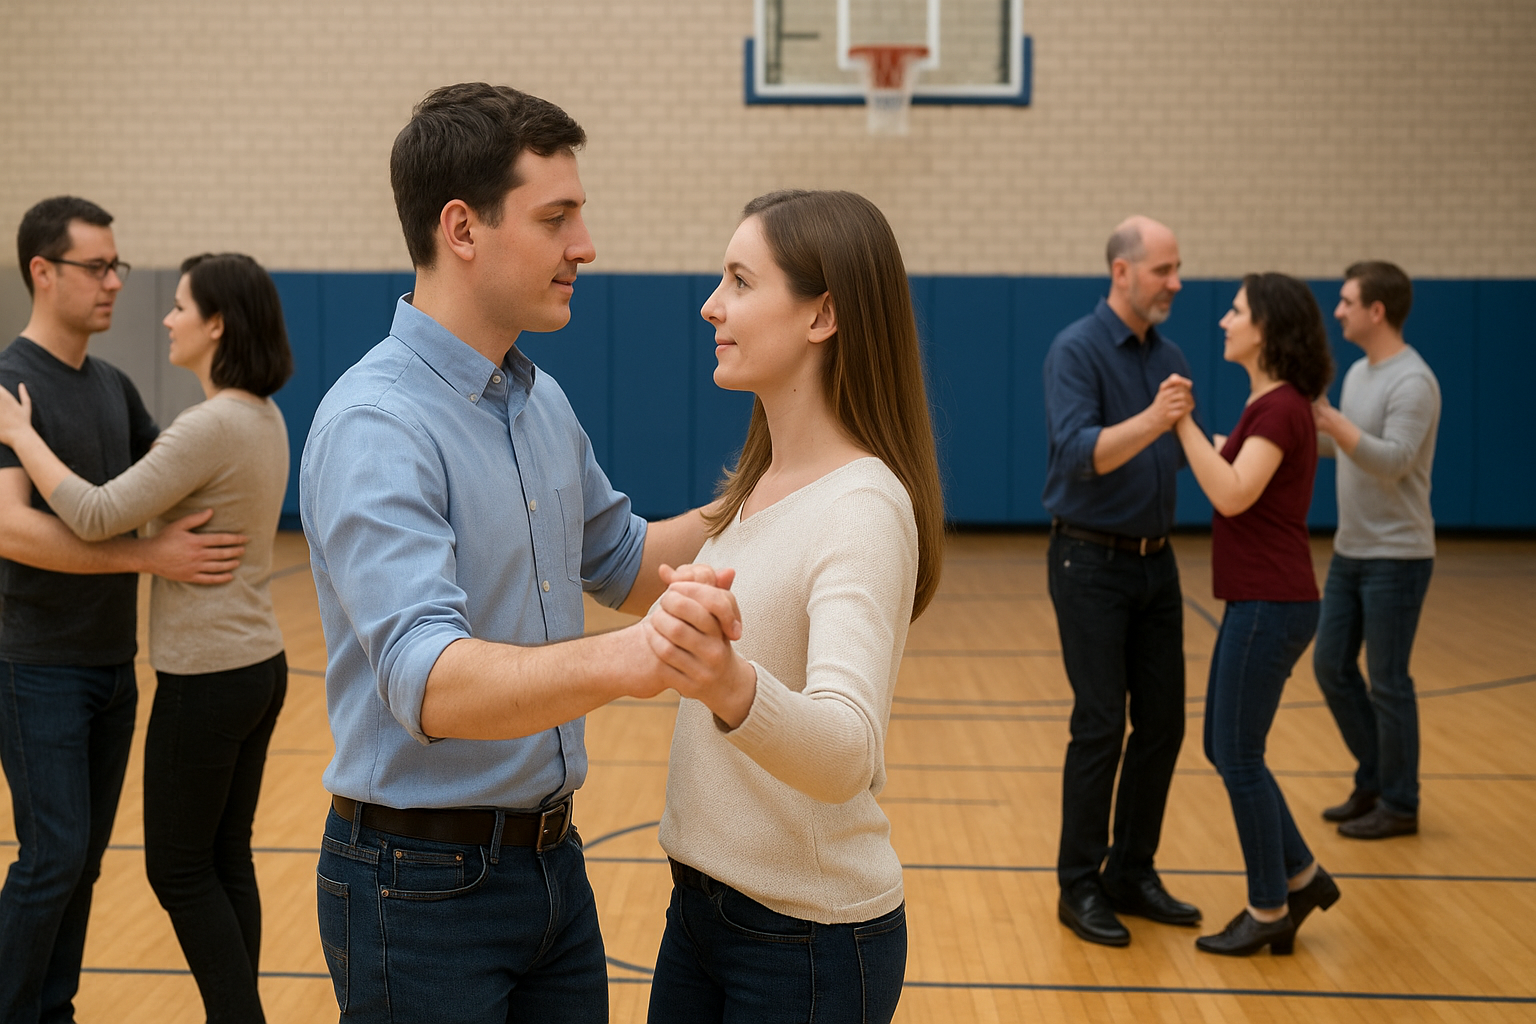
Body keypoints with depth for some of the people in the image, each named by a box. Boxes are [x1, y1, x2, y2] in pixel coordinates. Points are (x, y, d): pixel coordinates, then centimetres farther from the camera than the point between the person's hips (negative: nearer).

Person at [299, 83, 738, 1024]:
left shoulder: (543, 402, 6)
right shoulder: (375, 425, -22)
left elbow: (624, 564, 21)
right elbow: (429, 683, -34)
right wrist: (624, 660, -51)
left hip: (551, 861, 8)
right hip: (424, 880, -7)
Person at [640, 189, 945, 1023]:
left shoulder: (862, 508, -22)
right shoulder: (761, 486, 5)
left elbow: (847, 751, -38)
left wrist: (735, 688, -52)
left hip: (810, 935, -8)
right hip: (703, 903, 8)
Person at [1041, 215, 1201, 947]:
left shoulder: (1169, 357, 11)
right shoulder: (1076, 350, -11)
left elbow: (1186, 454, 17)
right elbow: (1079, 453, -24)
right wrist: (1151, 419, -37)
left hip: (1154, 563, 7)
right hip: (1091, 563, -7)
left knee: (1162, 722, 8)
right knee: (1100, 725, -6)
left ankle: (1132, 873, 21)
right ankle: (1080, 887, 6)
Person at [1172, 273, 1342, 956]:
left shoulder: (1280, 407, -16)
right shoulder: (1269, 404, 13)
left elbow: (1232, 495, -27)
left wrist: (1183, 421, -23)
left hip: (1270, 604, -10)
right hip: (1259, 600, 10)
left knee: (1238, 754, 0)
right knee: (1225, 748, 16)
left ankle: (1268, 910, 13)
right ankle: (1300, 877, 25)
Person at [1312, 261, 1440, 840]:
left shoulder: (1412, 382, -16)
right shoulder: (1359, 373, 11)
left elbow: (1393, 461, -26)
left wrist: (1327, 416, -33)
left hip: (1396, 559, -9)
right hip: (1350, 553, 9)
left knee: (1387, 683, 0)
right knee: (1331, 667, 12)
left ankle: (1399, 804, 13)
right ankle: (1374, 781, 26)